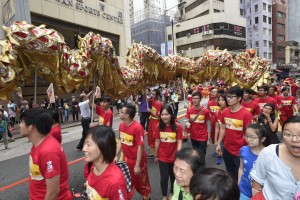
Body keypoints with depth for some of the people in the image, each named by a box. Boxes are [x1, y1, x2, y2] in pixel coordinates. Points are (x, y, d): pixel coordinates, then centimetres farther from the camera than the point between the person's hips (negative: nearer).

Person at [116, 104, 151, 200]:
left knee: (141, 180, 16)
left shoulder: (137, 127, -27)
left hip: (137, 159, -5)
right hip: (126, 158, 5)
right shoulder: (121, 125, -5)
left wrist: (137, 165, -19)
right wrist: (116, 155, 4)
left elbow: (140, 147, -22)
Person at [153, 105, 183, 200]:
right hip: (162, 157, 0)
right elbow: (157, 142, -2)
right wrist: (155, 156, 6)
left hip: (174, 157, 0)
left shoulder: (178, 127, -17)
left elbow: (179, 143, -13)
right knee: (164, 177, 9)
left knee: (174, 176, 20)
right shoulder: (158, 126, -12)